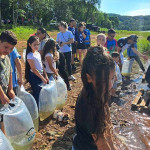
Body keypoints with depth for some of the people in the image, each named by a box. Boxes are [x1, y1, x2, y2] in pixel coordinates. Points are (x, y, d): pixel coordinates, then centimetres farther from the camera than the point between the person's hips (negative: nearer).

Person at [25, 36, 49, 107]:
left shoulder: (38, 53, 7)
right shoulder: (30, 55, -17)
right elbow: (34, 69, -18)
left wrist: (45, 76, 9)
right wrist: (42, 78, -16)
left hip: (40, 75, 8)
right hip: (34, 76, -8)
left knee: (41, 92, 13)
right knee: (36, 93, -1)